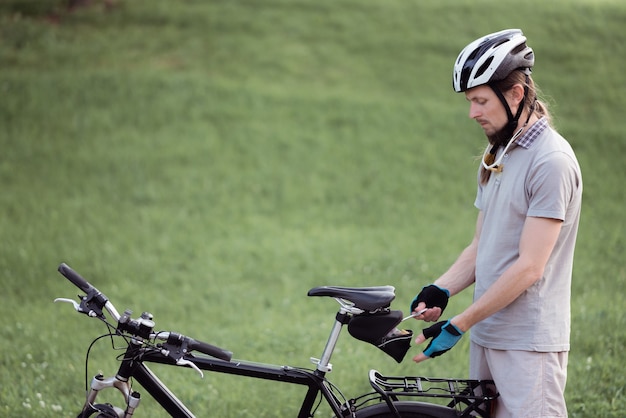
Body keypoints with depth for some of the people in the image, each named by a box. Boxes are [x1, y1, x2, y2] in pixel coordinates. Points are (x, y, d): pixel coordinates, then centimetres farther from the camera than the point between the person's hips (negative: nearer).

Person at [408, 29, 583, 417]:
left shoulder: (551, 162, -15)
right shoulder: (496, 157, 14)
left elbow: (529, 267, -19)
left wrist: (457, 325, -18)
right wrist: (440, 290, -3)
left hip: (527, 342, -8)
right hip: (486, 335, 8)